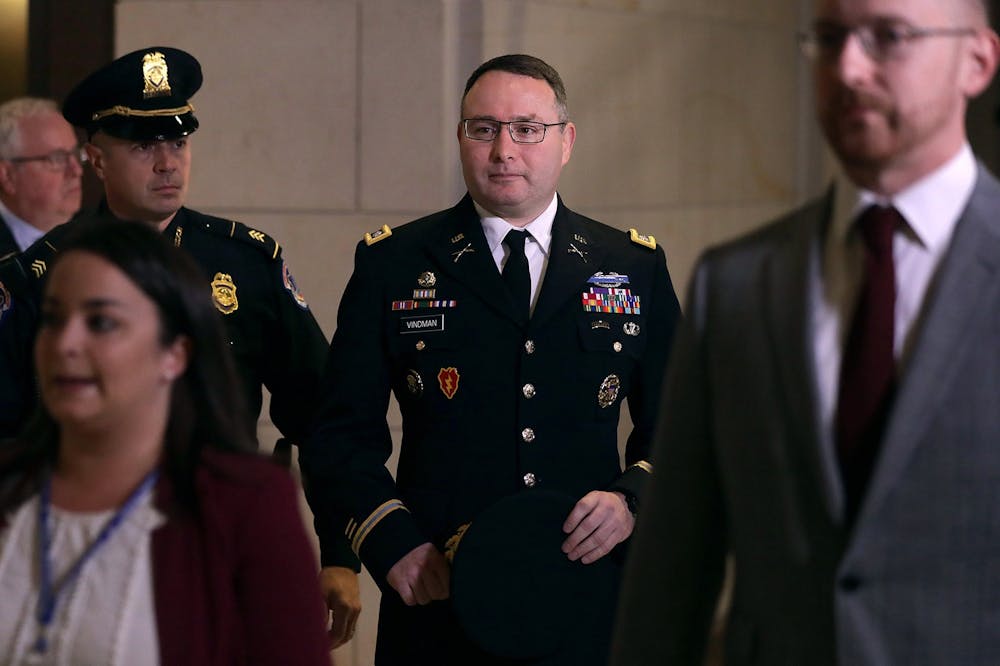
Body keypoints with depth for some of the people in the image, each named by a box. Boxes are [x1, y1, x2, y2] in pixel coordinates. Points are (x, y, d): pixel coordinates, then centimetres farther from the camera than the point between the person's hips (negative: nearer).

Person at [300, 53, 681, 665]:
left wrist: (632, 498, -8)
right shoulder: (392, 265, 4)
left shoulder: (635, 267, 9)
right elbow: (341, 436, 3)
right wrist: (391, 543, -12)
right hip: (439, 602, -1)